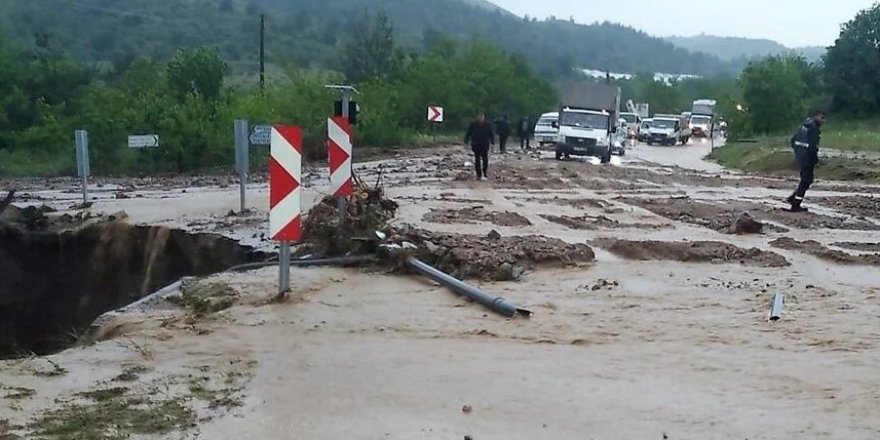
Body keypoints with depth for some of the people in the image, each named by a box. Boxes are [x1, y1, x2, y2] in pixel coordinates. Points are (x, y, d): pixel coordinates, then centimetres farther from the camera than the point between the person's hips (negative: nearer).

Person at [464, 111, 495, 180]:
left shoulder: (488, 125, 3)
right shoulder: (473, 125, 0)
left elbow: (491, 134, 8)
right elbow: (468, 134, 3)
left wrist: (492, 143, 3)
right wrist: (466, 142, 0)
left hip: (485, 145, 0)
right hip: (476, 145, 0)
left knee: (485, 159, -1)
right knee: (477, 159, 0)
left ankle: (485, 172, 18)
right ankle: (478, 174, 4)